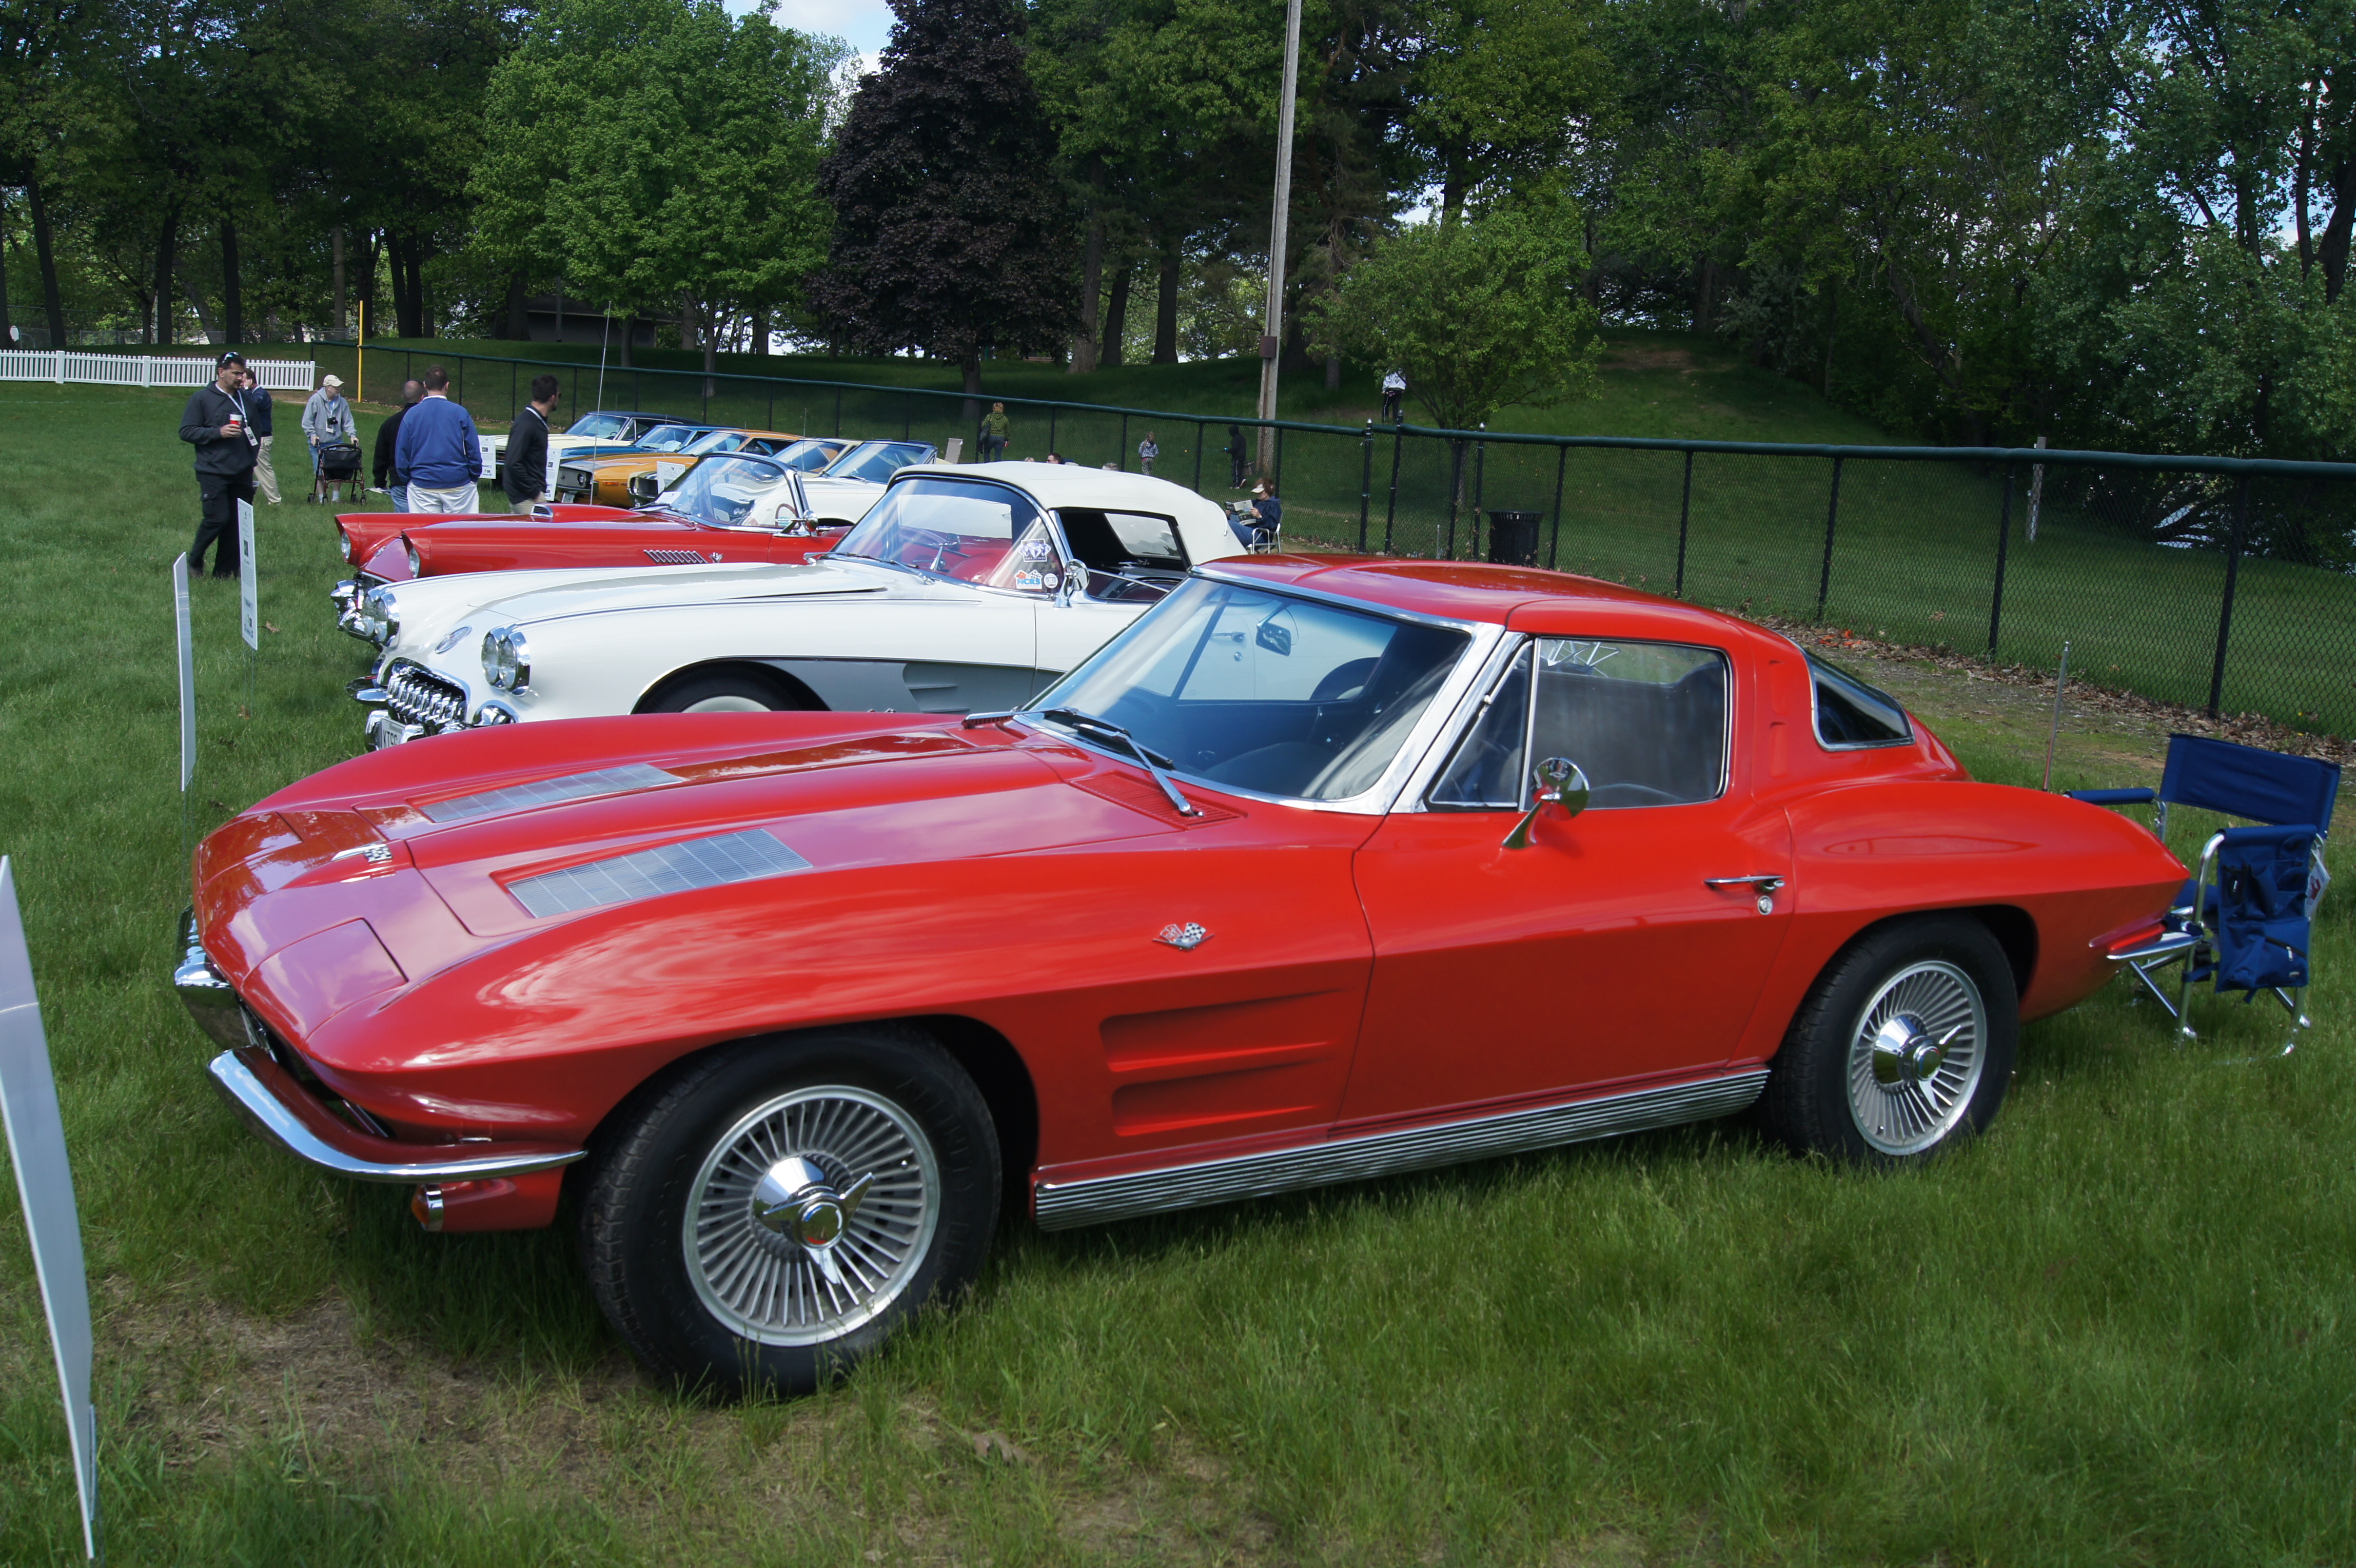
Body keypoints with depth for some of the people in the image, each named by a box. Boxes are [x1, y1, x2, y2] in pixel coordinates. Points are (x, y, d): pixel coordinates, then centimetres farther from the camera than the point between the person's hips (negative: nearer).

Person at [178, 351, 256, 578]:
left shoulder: (245, 398, 16)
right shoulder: (202, 398, -1)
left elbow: (256, 429, 30)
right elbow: (186, 431, -4)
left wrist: (254, 448, 15)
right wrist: (218, 433, -15)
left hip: (242, 473, 5)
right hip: (213, 472, -5)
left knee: (238, 522, 1)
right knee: (218, 518, -13)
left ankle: (226, 571, 9)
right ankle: (195, 558, 11)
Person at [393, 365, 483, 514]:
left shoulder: (411, 415, 0)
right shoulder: (460, 413, -5)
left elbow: (401, 456, 3)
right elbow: (474, 453, -3)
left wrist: (409, 482, 16)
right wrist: (473, 479, 11)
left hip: (422, 488, 1)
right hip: (458, 485, -1)